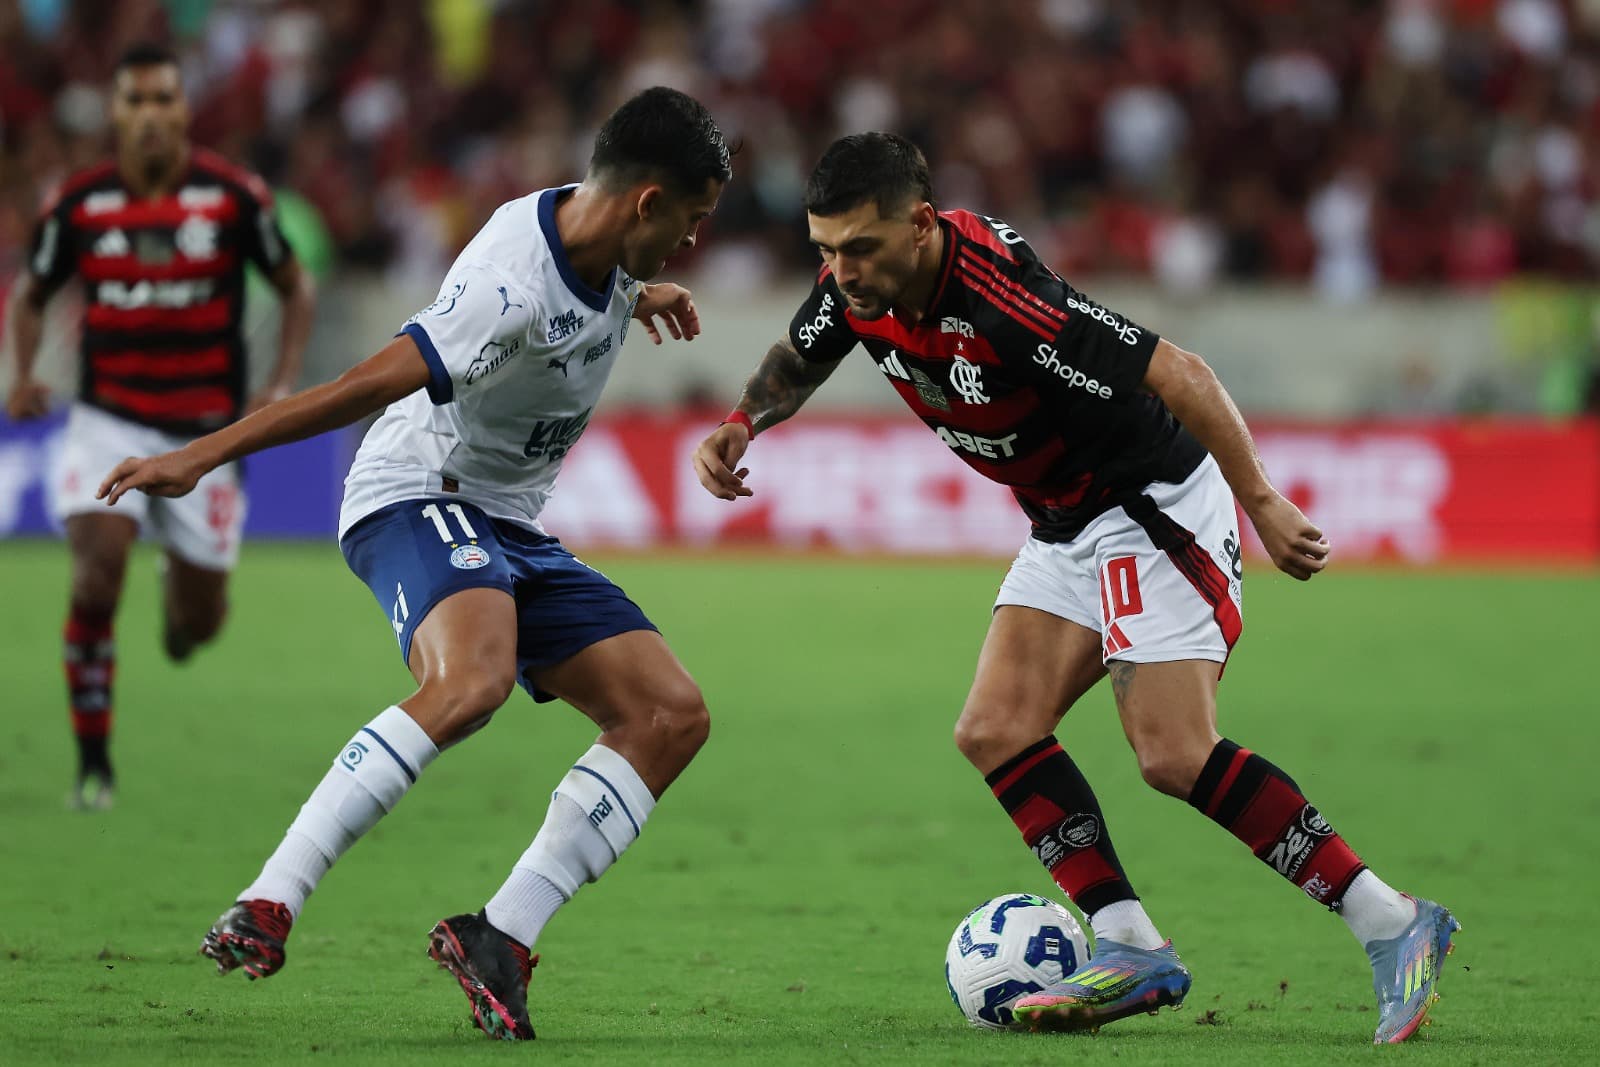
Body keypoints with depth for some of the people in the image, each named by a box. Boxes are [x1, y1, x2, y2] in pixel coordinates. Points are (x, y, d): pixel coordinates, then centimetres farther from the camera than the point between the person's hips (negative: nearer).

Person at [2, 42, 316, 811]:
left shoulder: (234, 196, -7)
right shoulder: (79, 204, -4)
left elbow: (295, 286, 6)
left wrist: (283, 385, -5)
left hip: (205, 429, 0)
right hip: (107, 421, 0)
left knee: (199, 625, 5)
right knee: (98, 562, -23)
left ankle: (179, 590, 47)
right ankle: (93, 763, -12)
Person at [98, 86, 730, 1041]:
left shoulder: (598, 241, 2)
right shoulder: (515, 285, -27)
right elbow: (369, 385, -33)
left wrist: (641, 297, 42)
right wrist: (199, 458, -35)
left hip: (511, 530, 10)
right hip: (423, 498, -10)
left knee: (673, 716, -4)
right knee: (470, 682, -39)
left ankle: (500, 939, -8)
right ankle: (265, 910, -38)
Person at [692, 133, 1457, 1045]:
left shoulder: (999, 300, -32)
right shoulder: (857, 284, -7)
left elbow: (1182, 375, -30)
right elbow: (796, 362, 18)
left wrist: (1263, 506, -30)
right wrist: (742, 426, -2)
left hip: (1156, 506, -9)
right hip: (1067, 525, 9)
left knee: (1175, 755, -18)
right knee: (997, 732, -3)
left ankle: (1393, 926, -12)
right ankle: (1133, 951, -1)